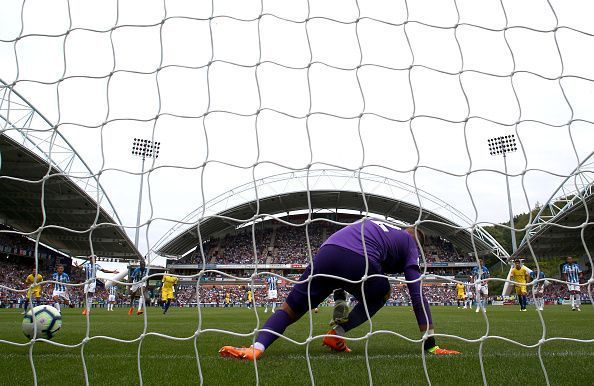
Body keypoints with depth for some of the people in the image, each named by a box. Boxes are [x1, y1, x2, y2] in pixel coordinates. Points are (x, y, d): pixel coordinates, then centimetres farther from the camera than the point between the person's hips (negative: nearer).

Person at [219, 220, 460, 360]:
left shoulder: (374, 224, 40)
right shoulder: (410, 247, 26)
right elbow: (418, 298, 18)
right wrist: (430, 345, 21)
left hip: (327, 252, 3)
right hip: (359, 262, -3)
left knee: (289, 311, 12)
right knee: (381, 296, 32)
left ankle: (256, 348, -14)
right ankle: (337, 335, 16)